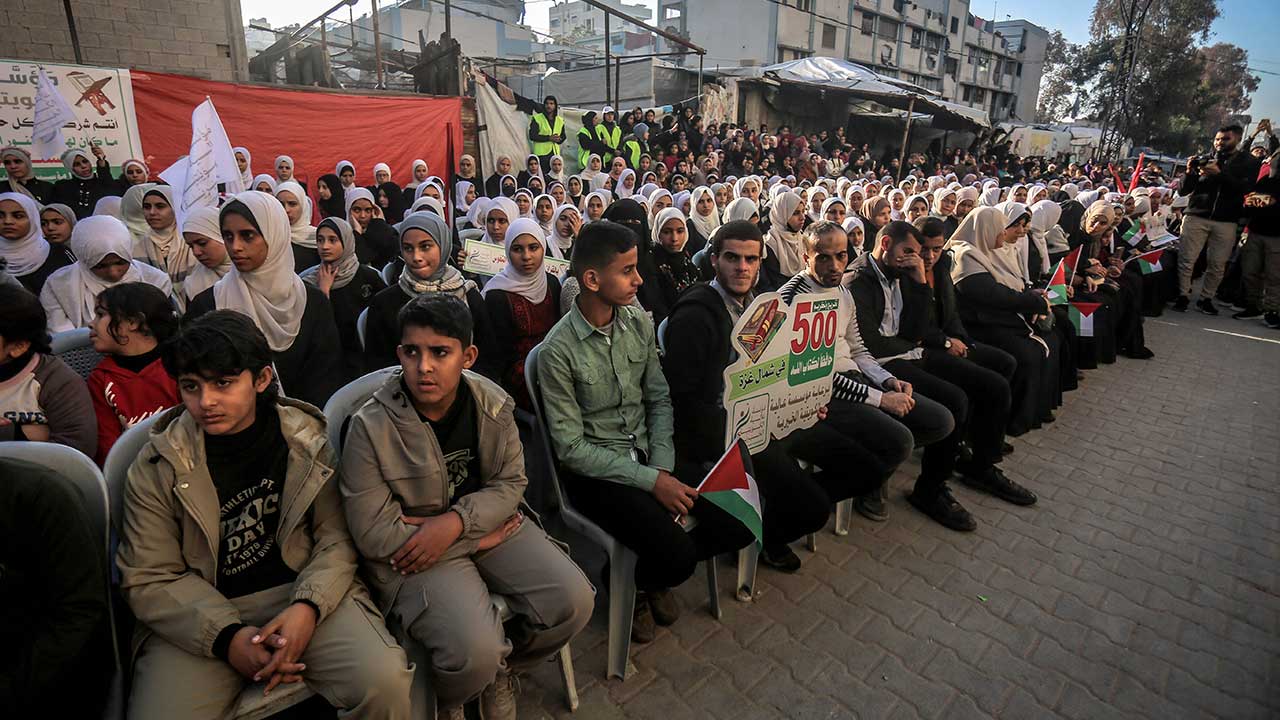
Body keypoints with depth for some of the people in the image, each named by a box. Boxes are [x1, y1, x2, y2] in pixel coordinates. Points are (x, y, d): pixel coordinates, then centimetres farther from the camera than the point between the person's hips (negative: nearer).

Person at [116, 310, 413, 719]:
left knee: (385, 682, -23)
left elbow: (336, 538, 0)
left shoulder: (306, 440, -2)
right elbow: (148, 579, -2)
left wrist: (307, 607, -18)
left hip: (304, 594, -1)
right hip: (201, 615, 2)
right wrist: (227, 636, -16)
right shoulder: (156, 467, -2)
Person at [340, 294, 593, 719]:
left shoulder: (493, 404, -6)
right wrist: (478, 540, -14)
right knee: (475, 652, -26)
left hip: (488, 523, 4)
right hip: (413, 553, -4)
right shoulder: (371, 427, -17)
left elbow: (510, 482, -1)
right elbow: (374, 535, -16)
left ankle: (501, 669, 20)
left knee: (573, 601, -13)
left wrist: (455, 522, -21)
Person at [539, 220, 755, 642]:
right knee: (677, 558, -23)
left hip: (649, 455, 6)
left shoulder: (639, 324, 0)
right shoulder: (559, 349, -17)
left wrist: (663, 467, -8)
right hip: (594, 472, -5)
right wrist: (651, 481, -18)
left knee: (740, 525, -7)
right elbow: (571, 448, -16)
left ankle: (658, 566, 19)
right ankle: (634, 585, 13)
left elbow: (659, 399, 6)